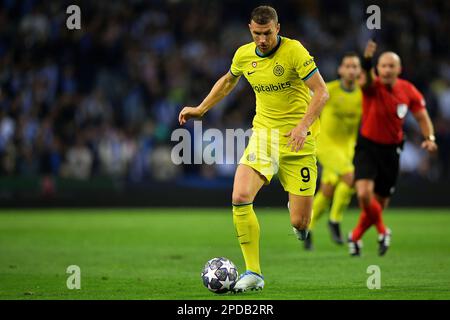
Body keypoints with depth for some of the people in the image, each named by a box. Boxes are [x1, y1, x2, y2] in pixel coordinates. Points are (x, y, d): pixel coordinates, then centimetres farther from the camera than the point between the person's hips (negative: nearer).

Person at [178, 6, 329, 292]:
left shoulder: (294, 51, -13)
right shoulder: (244, 55, 3)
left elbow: (321, 92, -15)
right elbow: (228, 81, 26)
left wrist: (303, 125, -28)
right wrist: (201, 109, 24)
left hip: (298, 140, -4)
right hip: (263, 134, 4)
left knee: (299, 224, -6)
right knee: (240, 198, -21)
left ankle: (299, 209, 35)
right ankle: (253, 273, -10)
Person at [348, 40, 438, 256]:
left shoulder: (408, 91, -4)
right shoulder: (373, 87, -16)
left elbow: (422, 116, 8)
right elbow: (367, 80, -41)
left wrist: (429, 137, -12)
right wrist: (367, 61, -64)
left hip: (391, 151, 3)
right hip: (367, 147, -3)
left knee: (380, 203, 11)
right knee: (364, 193, -25)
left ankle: (355, 237, 36)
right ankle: (382, 231, 2)